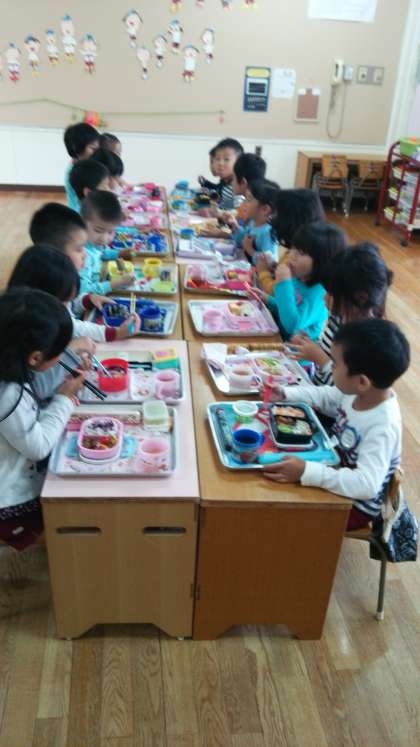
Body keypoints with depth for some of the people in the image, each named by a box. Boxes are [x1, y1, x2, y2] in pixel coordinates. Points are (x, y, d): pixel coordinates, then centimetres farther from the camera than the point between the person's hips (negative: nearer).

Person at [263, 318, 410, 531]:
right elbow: (325, 396, 6)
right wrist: (285, 394, -2)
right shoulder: (360, 392, -14)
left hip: (355, 505, -7)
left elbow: (366, 484, -42)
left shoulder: (382, 427, -36)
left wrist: (306, 472, -48)